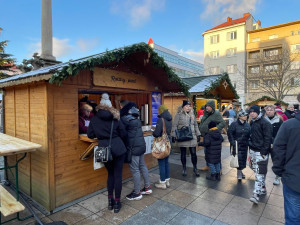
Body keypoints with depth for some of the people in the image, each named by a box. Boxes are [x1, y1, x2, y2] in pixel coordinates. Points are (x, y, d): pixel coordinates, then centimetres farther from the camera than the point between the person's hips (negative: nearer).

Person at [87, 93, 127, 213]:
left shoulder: (94, 119, -1)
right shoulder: (115, 118, -4)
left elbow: (90, 135, 5)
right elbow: (123, 134, 0)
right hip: (118, 148, -2)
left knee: (110, 174, 21)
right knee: (118, 175, 9)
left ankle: (110, 200, 28)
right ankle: (117, 202, 18)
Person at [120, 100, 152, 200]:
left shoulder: (125, 118, -14)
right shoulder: (135, 117, 12)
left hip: (133, 147, -9)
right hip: (141, 144, 9)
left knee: (135, 169, 2)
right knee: (143, 166, 17)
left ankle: (137, 193, 13)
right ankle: (147, 187, 30)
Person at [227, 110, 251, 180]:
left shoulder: (247, 125, 6)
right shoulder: (234, 124, -9)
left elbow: (249, 135, 12)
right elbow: (230, 133, -8)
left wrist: (248, 142, 2)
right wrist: (233, 142, -12)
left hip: (244, 145, 5)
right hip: (237, 145, -5)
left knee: (243, 158, 9)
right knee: (239, 158, -8)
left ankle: (240, 171, 27)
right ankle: (239, 172, 7)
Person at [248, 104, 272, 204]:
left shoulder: (265, 123, -12)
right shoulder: (252, 122, 13)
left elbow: (268, 138, -14)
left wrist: (264, 152, -17)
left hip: (261, 152, -8)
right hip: (253, 151, 8)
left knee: (259, 173, -7)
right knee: (257, 171, 15)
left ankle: (256, 195, -7)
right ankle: (263, 189, 31)